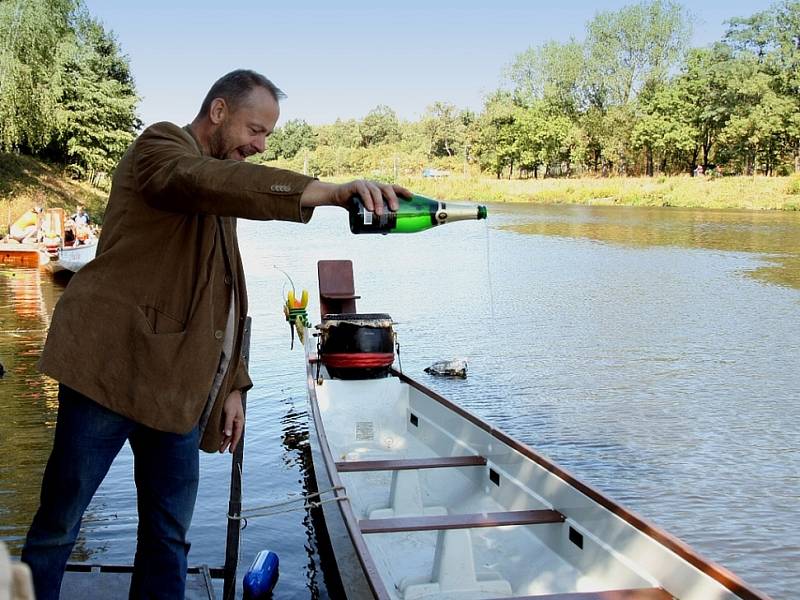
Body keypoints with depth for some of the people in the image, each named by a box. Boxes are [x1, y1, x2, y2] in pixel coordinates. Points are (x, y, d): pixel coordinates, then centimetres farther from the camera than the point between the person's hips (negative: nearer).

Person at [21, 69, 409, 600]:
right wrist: (331, 192, -40)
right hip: (113, 368, -8)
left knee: (170, 534, 8)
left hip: (178, 390, 8)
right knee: (60, 522, -1)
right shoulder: (160, 146, -3)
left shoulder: (221, 199, 23)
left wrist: (233, 385, 14)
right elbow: (212, 183, -28)